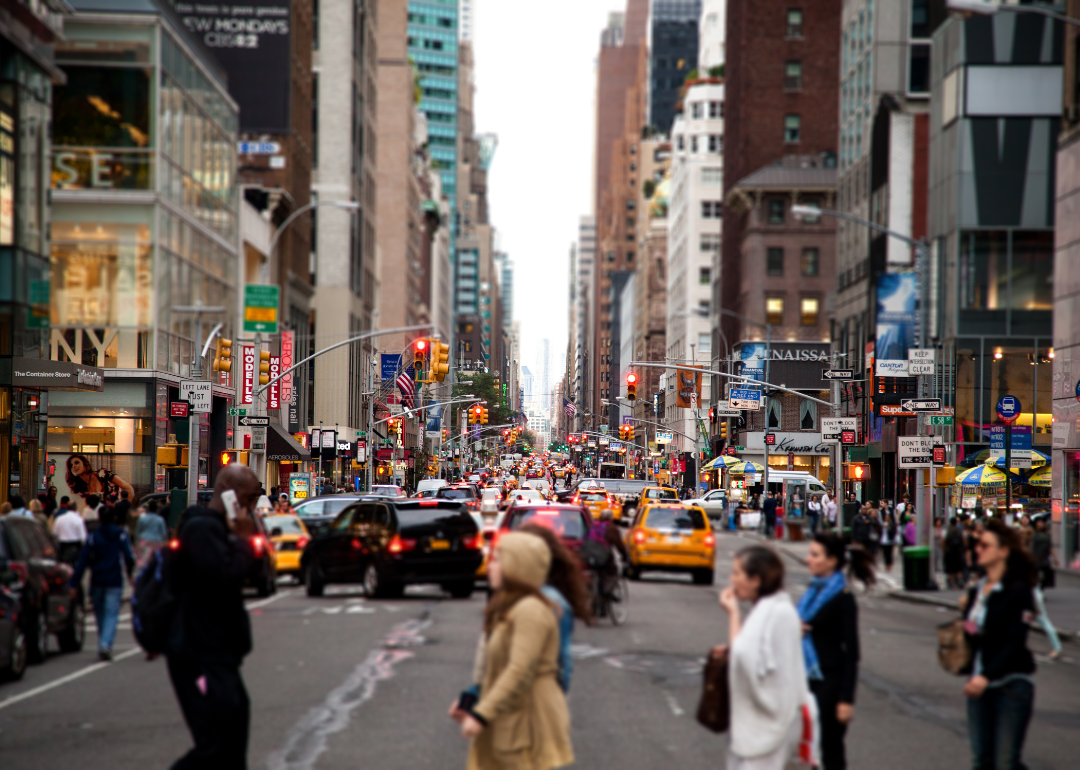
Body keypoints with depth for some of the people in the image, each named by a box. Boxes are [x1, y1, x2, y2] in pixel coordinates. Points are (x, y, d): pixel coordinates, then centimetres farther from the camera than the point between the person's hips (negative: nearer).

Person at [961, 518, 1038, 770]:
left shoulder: (1018, 590, -12)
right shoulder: (976, 590, 9)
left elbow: (1015, 642, -19)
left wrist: (987, 676, -28)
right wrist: (966, 612, 1)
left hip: (1012, 685, -7)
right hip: (980, 683, 7)